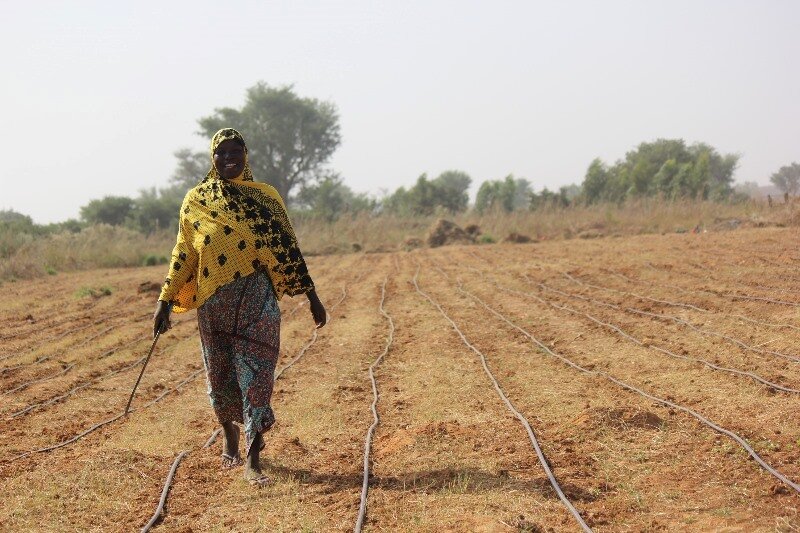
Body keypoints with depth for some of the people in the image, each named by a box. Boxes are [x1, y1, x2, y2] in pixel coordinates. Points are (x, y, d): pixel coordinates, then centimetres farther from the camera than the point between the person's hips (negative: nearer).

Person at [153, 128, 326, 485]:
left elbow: (287, 249, 7)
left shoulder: (265, 197, 5)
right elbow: (183, 254, 9)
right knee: (220, 374, 10)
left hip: (257, 295, -1)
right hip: (213, 299, 2)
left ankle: (252, 460, -10)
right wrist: (165, 301, 4)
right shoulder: (195, 200, 7)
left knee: (256, 372, -9)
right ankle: (230, 433, 38)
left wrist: (311, 295, 5)